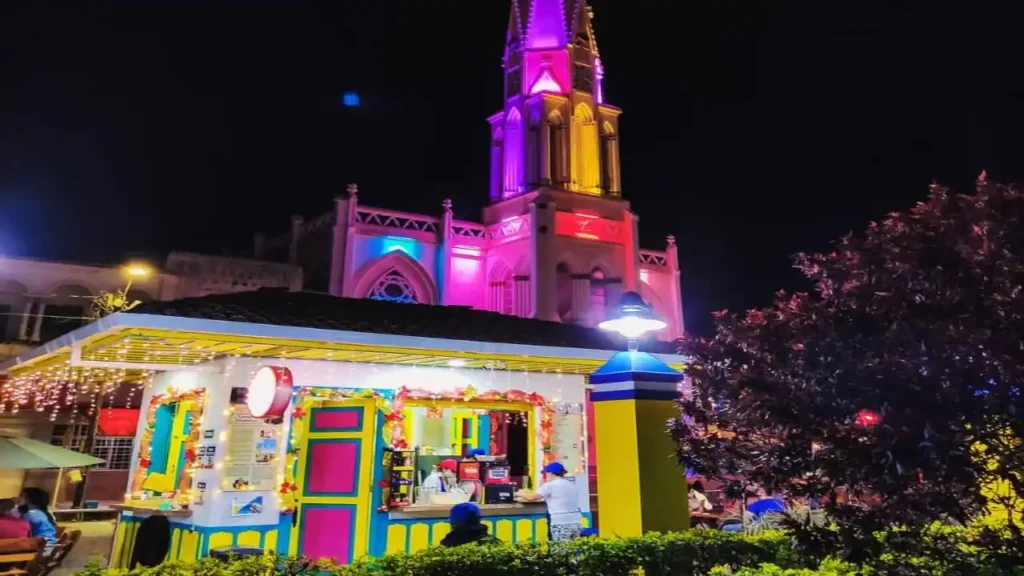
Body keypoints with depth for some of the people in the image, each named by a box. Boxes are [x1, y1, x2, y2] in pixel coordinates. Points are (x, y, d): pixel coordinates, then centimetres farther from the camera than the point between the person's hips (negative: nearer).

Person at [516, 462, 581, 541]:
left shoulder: (550, 485, -4)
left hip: (561, 525, -6)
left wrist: (520, 494, 17)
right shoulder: (572, 485, 16)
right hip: (575, 523, 6)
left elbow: (531, 498, -1)